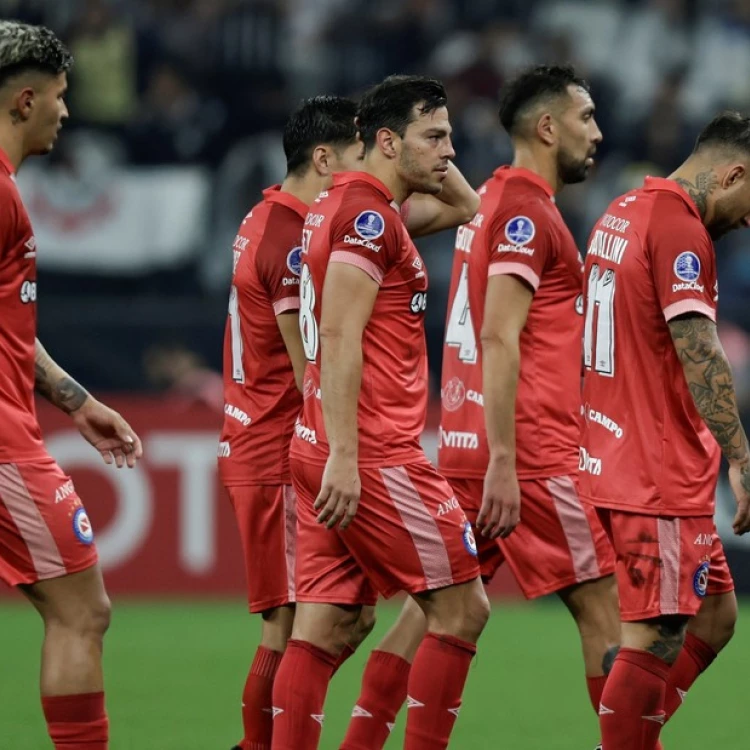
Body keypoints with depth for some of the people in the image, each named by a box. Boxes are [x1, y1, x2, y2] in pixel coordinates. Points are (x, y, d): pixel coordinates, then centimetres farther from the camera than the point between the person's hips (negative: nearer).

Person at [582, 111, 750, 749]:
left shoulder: (623, 213, 15)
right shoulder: (680, 228, -15)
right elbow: (698, 352, -23)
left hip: (614, 456, 10)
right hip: (662, 477, -10)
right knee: (656, 641, -6)